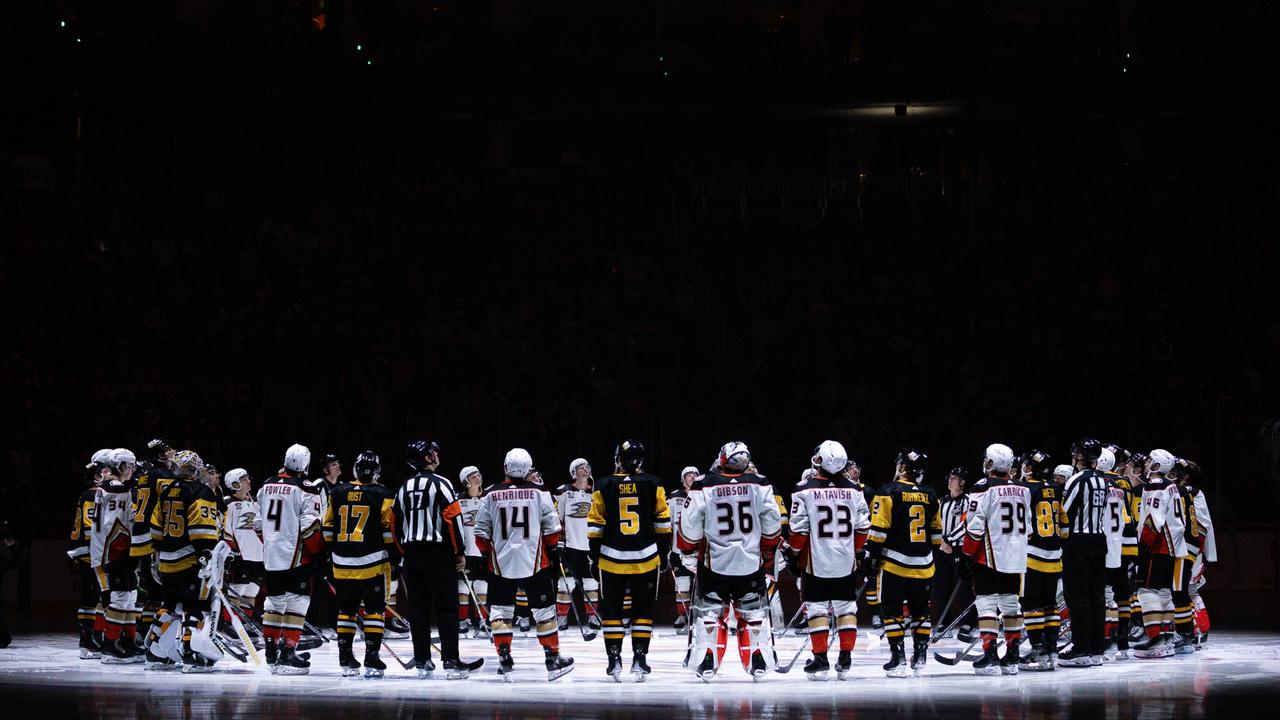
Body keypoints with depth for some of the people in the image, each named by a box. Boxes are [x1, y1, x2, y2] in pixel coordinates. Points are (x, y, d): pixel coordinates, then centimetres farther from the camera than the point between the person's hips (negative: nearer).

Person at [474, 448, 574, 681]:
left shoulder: (492, 495, 0)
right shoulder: (539, 493, -3)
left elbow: (482, 533, 3)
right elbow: (551, 529, -1)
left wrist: (486, 556, 14)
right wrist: (554, 554, 9)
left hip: (500, 564, 1)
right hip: (534, 563, -1)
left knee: (500, 610, 9)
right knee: (544, 611, 8)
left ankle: (505, 660, 2)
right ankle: (553, 659, 10)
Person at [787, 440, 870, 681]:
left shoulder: (805, 492, -9)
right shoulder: (854, 491, 1)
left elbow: (799, 529, -7)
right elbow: (863, 527, 6)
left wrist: (793, 552, 7)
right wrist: (857, 550, 20)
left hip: (816, 561, -3)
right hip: (846, 562, 3)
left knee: (817, 607, 3)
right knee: (846, 607, 10)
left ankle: (820, 660, 1)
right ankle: (845, 660, 8)